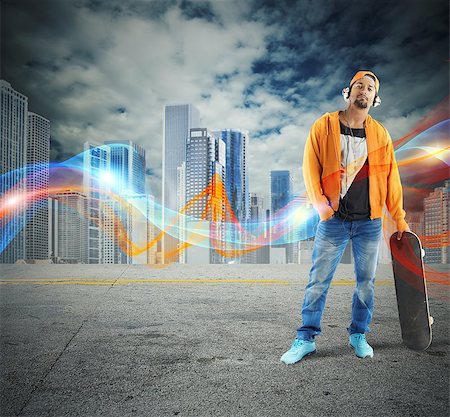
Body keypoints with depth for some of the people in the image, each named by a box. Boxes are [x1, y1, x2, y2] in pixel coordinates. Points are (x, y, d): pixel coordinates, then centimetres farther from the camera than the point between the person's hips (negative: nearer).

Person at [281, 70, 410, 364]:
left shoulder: (380, 134, 8)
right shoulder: (325, 126, 1)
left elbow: (391, 177, 10)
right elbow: (311, 168, -2)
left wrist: (399, 219, 8)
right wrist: (322, 206, -11)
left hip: (369, 222, 3)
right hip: (333, 221, -2)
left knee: (366, 282, 10)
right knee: (318, 281, 0)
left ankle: (358, 335, 28)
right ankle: (306, 339, 12)